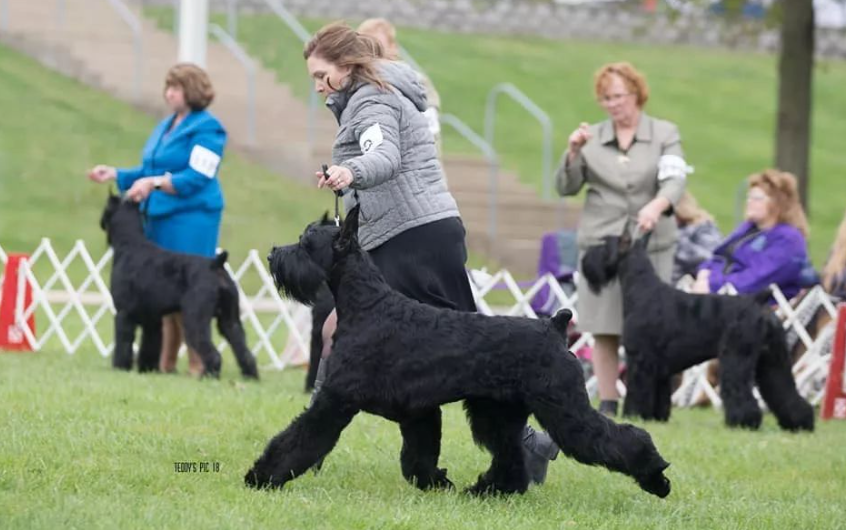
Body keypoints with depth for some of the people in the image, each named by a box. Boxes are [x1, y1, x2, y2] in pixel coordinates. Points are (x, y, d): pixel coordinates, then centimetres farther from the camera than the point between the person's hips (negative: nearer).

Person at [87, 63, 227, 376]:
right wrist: (114, 175, 12)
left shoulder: (206, 129, -7)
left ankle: (198, 363, -5)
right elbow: (149, 174, 24)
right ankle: (166, 361, 11)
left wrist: (154, 182, -24)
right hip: (158, 218, 8)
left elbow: (197, 178, -16)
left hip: (190, 219, -8)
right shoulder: (165, 127, 19)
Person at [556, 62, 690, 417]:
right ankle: (607, 404, 4)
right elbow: (566, 187, 8)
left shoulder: (664, 134, 5)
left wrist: (656, 206, -29)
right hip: (600, 243, 1)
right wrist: (574, 153, -10)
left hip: (649, 243, -1)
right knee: (604, 329, -1)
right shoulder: (592, 138, 10)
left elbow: (675, 181, -8)